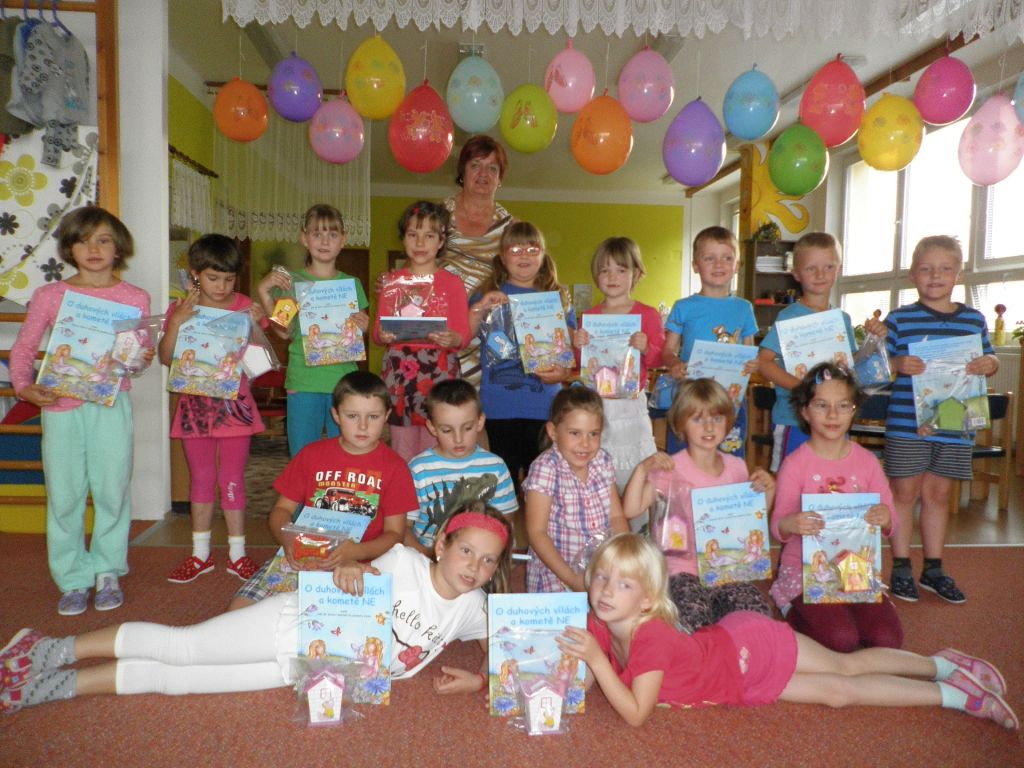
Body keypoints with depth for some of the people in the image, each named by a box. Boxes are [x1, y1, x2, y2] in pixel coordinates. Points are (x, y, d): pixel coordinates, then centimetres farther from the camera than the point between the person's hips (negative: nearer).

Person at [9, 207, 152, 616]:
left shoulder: (135, 298, 4)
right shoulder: (49, 295, 4)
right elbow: (22, 348, 8)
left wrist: (142, 359, -14)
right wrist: (24, 387, -8)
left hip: (111, 404, 0)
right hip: (60, 404, 1)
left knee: (112, 489, 3)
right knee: (64, 493, 5)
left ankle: (108, 571, 21)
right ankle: (73, 579, 19)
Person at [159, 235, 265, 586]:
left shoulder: (245, 306, -1)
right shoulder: (181, 309, 1)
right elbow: (166, 357, -6)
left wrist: (258, 325, -18)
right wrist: (176, 322, -18)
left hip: (234, 404, -1)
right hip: (195, 403, 1)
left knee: (233, 480, 5)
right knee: (201, 479, 11)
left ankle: (237, 554, 17)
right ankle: (200, 554, 23)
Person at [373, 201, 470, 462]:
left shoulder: (451, 283, 4)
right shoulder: (392, 282, 11)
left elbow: (464, 334, -1)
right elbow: (377, 331, 9)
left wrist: (451, 340, -22)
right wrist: (382, 335, -13)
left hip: (439, 373, -2)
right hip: (399, 372, 2)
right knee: (402, 452, 6)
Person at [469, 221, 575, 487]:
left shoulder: (558, 299, 9)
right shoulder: (488, 295, 6)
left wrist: (563, 372, -9)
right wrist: (478, 309, -16)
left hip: (545, 406, 1)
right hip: (500, 408, -1)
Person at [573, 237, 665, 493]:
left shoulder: (647, 315, -1)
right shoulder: (589, 316, 8)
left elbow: (658, 359, -2)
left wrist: (645, 348, -21)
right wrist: (578, 346, -7)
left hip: (630, 405, -2)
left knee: (631, 472, 1)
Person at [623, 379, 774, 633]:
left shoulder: (736, 467, 10)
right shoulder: (671, 468, -6)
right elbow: (630, 510, -15)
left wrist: (769, 490, 2)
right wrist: (642, 470, -27)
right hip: (684, 568, -4)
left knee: (757, 614, -22)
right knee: (695, 620, -31)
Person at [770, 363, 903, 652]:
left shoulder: (866, 461, 4)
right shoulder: (795, 464, -6)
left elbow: (891, 524, 5)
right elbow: (777, 526, -7)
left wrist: (885, 519, -20)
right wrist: (791, 524, -31)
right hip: (805, 569, -4)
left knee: (888, 639, -16)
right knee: (841, 639, -23)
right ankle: (795, 612, 6)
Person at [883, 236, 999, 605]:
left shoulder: (974, 319, 8)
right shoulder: (899, 319, -3)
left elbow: (989, 359, 16)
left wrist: (990, 363, -7)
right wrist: (898, 364, -22)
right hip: (907, 425, -3)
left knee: (939, 493, 14)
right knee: (905, 492, 5)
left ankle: (933, 568, 27)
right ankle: (901, 568, 17)